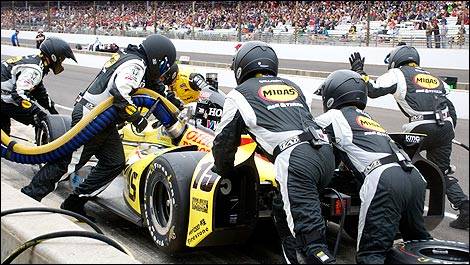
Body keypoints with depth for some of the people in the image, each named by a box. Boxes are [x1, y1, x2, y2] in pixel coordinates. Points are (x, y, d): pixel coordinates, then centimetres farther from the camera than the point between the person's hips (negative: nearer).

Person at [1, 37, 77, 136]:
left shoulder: (34, 60, 9)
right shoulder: (34, 69, -22)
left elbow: (39, 90, 19)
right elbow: (20, 94, -32)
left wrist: (52, 109, 20)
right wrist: (39, 115, -33)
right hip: (4, 98, -11)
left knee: (4, 131, 26)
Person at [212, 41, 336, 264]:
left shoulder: (239, 94, 17)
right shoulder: (292, 86, 31)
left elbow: (224, 142, 21)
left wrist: (224, 172, 40)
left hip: (294, 160, -6)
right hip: (325, 152, 6)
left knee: (310, 236, -10)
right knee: (283, 211, 25)